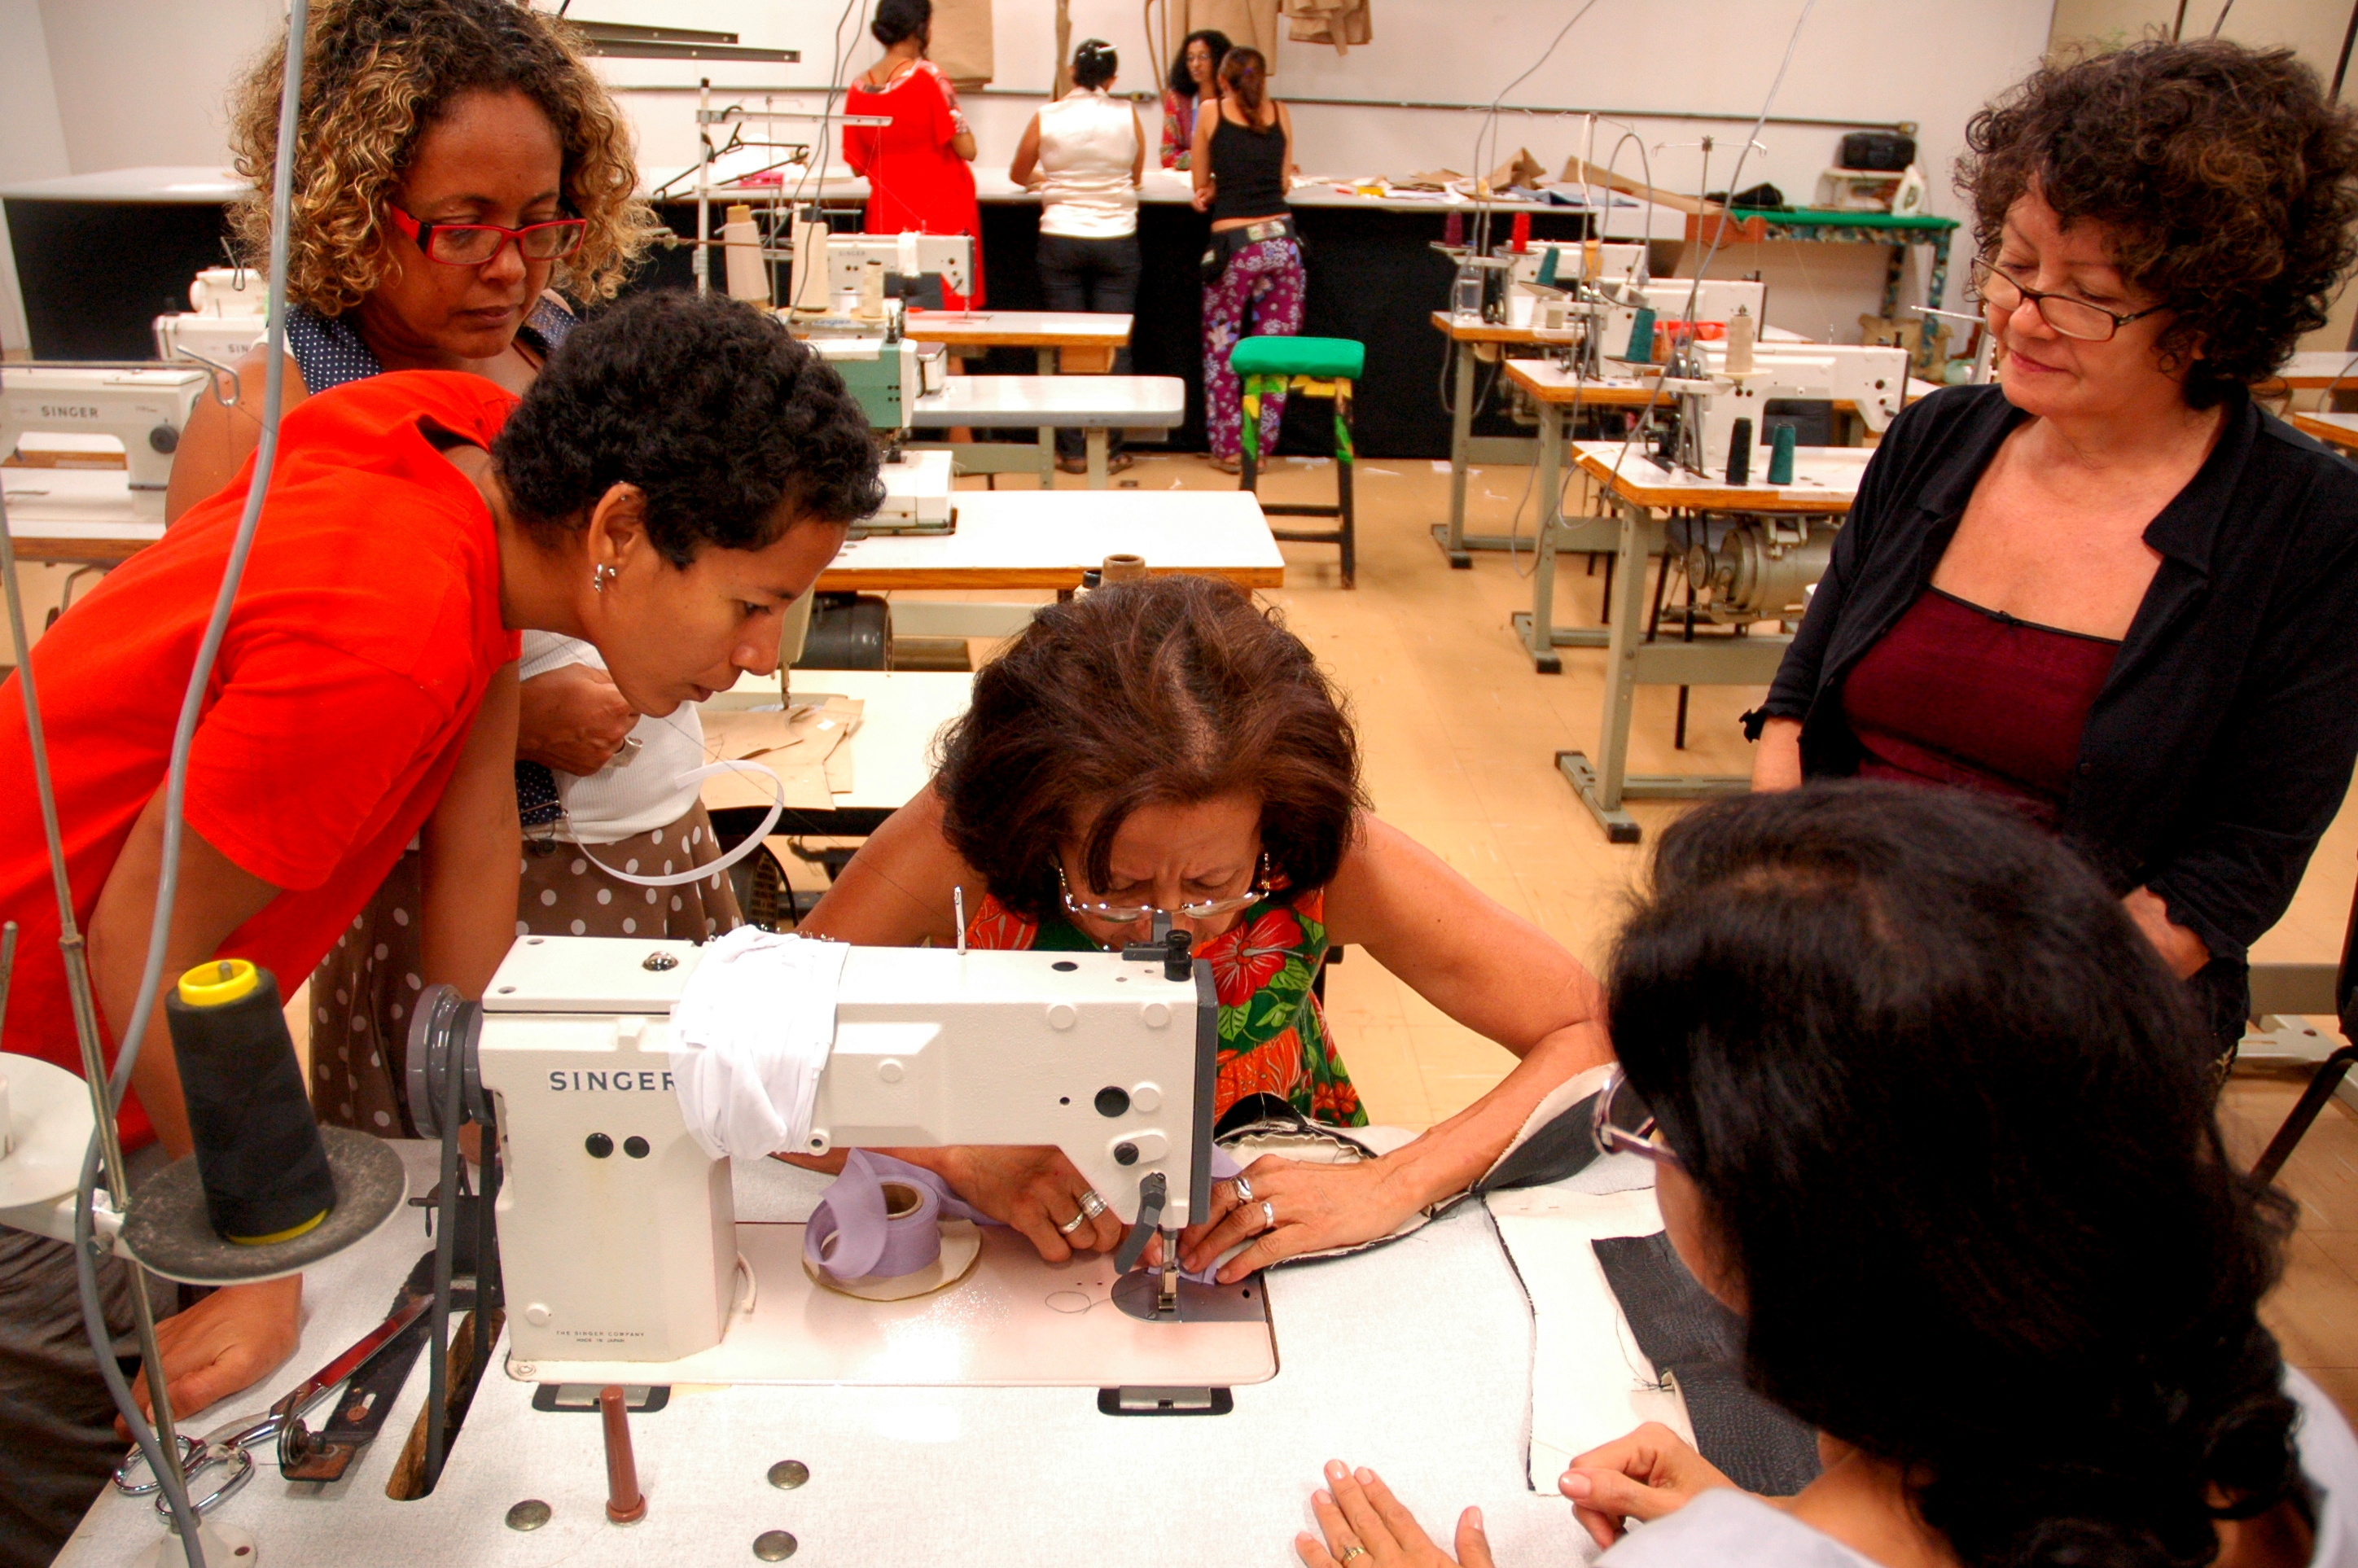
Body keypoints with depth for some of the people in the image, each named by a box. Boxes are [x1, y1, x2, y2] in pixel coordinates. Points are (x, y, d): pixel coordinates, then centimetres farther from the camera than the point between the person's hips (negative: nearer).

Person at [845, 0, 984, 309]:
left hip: (886, 220, 5)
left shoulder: (859, 88, 5)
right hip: (941, 218, -5)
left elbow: (858, 166, 12)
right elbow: (966, 150, -12)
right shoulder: (928, 76, -10)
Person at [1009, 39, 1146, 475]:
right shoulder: (1127, 117, -1)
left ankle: (1072, 450, 6)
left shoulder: (1047, 118, -2)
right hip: (1116, 239, 0)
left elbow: (1018, 174, 12)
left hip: (1061, 239, 0)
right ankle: (1111, 448, 4)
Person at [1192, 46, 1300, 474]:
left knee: (1221, 347, 10)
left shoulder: (1211, 113, 5)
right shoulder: (1281, 113, 12)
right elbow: (1283, 183, 17)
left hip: (1234, 245, -3)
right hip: (1281, 240, 3)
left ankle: (1228, 448, 12)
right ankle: (1260, 446, 13)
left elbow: (1201, 188, 13)